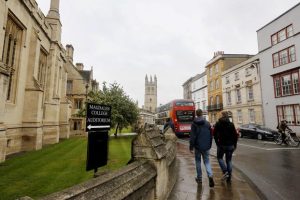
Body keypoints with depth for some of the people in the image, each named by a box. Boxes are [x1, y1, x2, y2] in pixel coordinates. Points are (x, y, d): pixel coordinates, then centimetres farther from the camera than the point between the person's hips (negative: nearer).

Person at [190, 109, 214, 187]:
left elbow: (192, 137, -12)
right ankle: (210, 176, -9)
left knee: (198, 161, 13)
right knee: (207, 161, 11)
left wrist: (191, 147, -6)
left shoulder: (194, 124, -9)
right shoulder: (207, 123, 2)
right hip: (206, 147, 3)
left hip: (198, 146, -2)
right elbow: (211, 136, 8)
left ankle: (199, 178, 20)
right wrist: (209, 145, 17)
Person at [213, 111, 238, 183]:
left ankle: (225, 171, -3)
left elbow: (215, 134, -6)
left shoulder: (218, 124, -5)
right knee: (229, 160, 11)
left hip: (221, 144, -2)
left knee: (219, 157, 17)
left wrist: (217, 143, 4)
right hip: (230, 145, 2)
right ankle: (229, 177, 14)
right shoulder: (231, 124, 0)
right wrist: (234, 144, 8)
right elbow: (235, 135, -1)